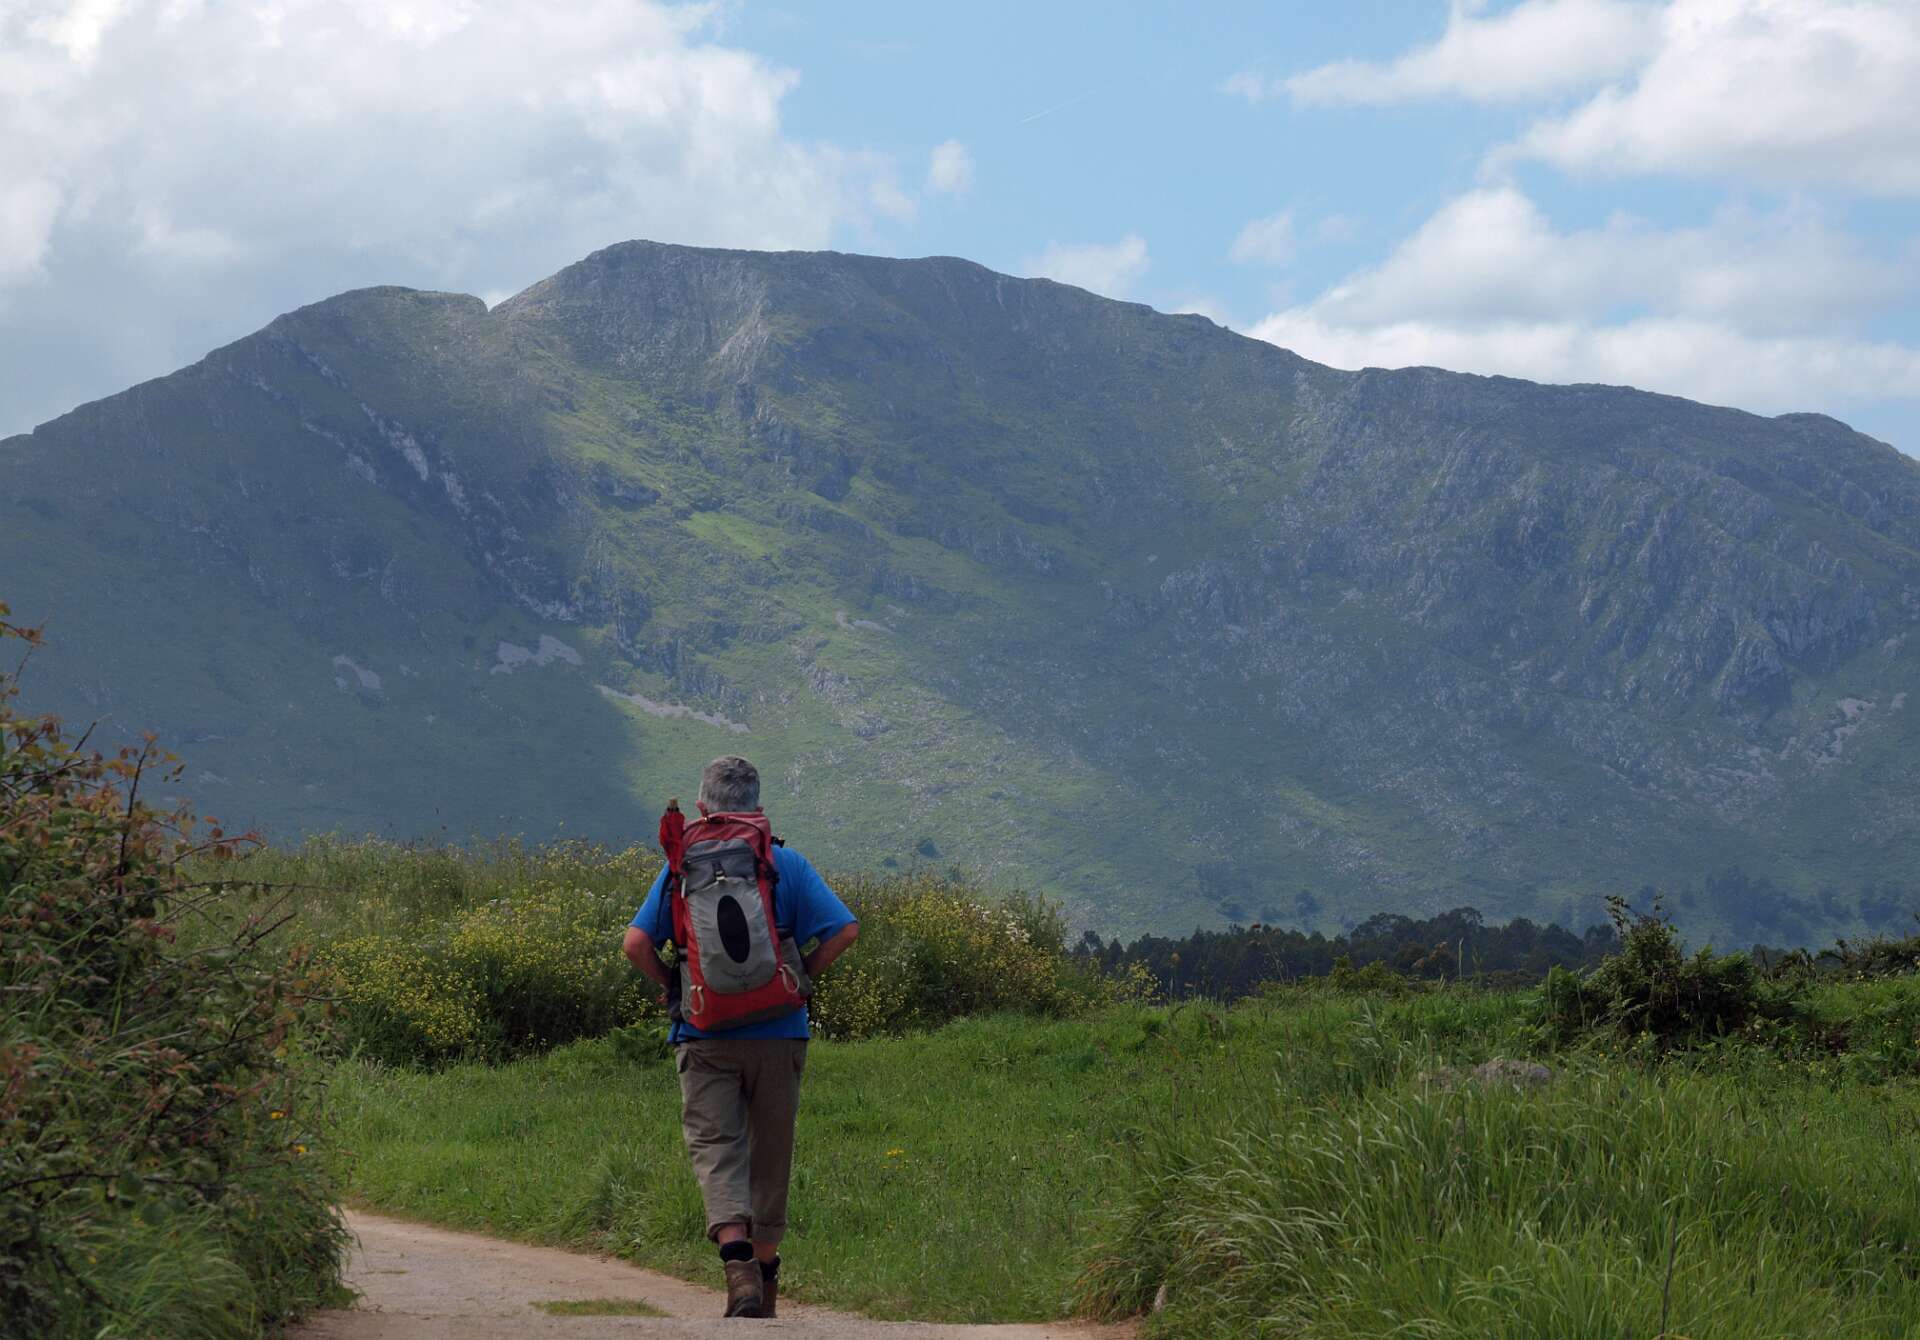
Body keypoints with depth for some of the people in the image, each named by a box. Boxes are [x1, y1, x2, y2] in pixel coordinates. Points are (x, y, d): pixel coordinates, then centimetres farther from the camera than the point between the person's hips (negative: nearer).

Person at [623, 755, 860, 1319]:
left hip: (704, 1035, -1)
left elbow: (637, 943, -9)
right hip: (778, 1034, 1)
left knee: (716, 1148, -4)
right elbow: (844, 930, -7)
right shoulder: (788, 865, 1)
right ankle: (764, 1269, 24)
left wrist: (675, 987, 6)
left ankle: (737, 1259, -27)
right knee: (770, 1152, 14)